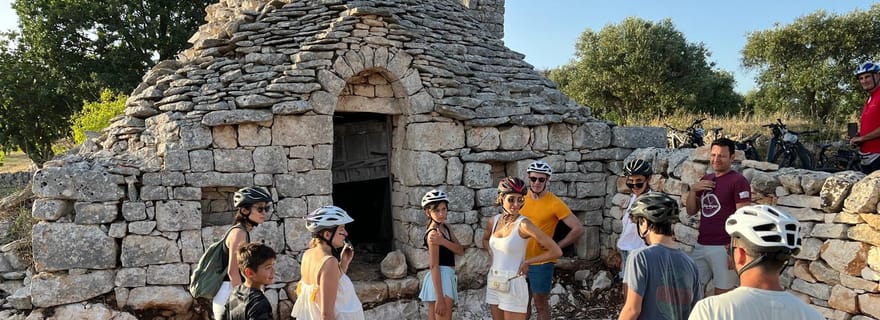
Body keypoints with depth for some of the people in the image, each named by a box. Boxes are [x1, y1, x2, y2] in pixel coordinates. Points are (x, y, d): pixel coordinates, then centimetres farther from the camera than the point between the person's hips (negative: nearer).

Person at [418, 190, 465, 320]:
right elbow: (434, 266, -20)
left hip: (447, 277, 9)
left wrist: (443, 241, -21)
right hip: (440, 280, -9)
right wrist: (440, 298, -23)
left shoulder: (445, 227, 10)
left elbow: (460, 251, -1)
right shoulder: (433, 232, -16)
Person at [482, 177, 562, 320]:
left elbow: (556, 251, -18)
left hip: (513, 285, -6)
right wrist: (492, 254, 8)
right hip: (493, 283, 6)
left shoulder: (523, 224, -15)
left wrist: (526, 262, -9)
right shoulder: (493, 221, 2)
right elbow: (485, 239, 26)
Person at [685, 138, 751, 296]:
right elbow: (691, 211, 14)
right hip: (700, 246, 7)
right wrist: (693, 190, -2)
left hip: (723, 248, -6)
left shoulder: (738, 181, -8)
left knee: (722, 294, 1)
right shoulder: (705, 180, 13)